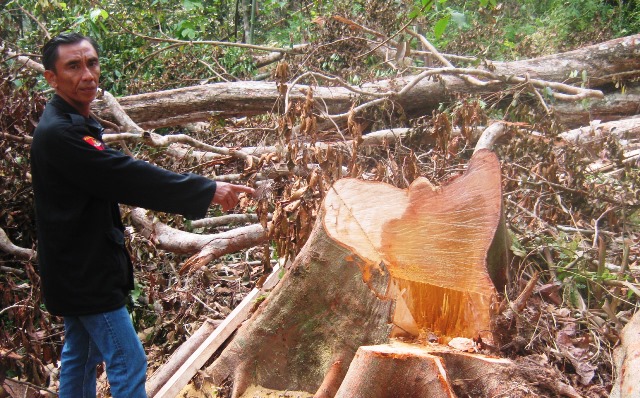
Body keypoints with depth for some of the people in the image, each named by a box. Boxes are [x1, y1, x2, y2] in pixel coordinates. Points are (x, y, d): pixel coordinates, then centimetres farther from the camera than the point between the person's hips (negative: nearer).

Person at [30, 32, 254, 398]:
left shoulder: (74, 124, 10)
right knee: (128, 364, -6)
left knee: (81, 356, 20)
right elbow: (127, 177, -29)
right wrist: (208, 190, -28)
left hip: (77, 267, 11)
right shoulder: (60, 133, -24)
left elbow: (109, 179, 20)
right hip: (86, 270, -11)